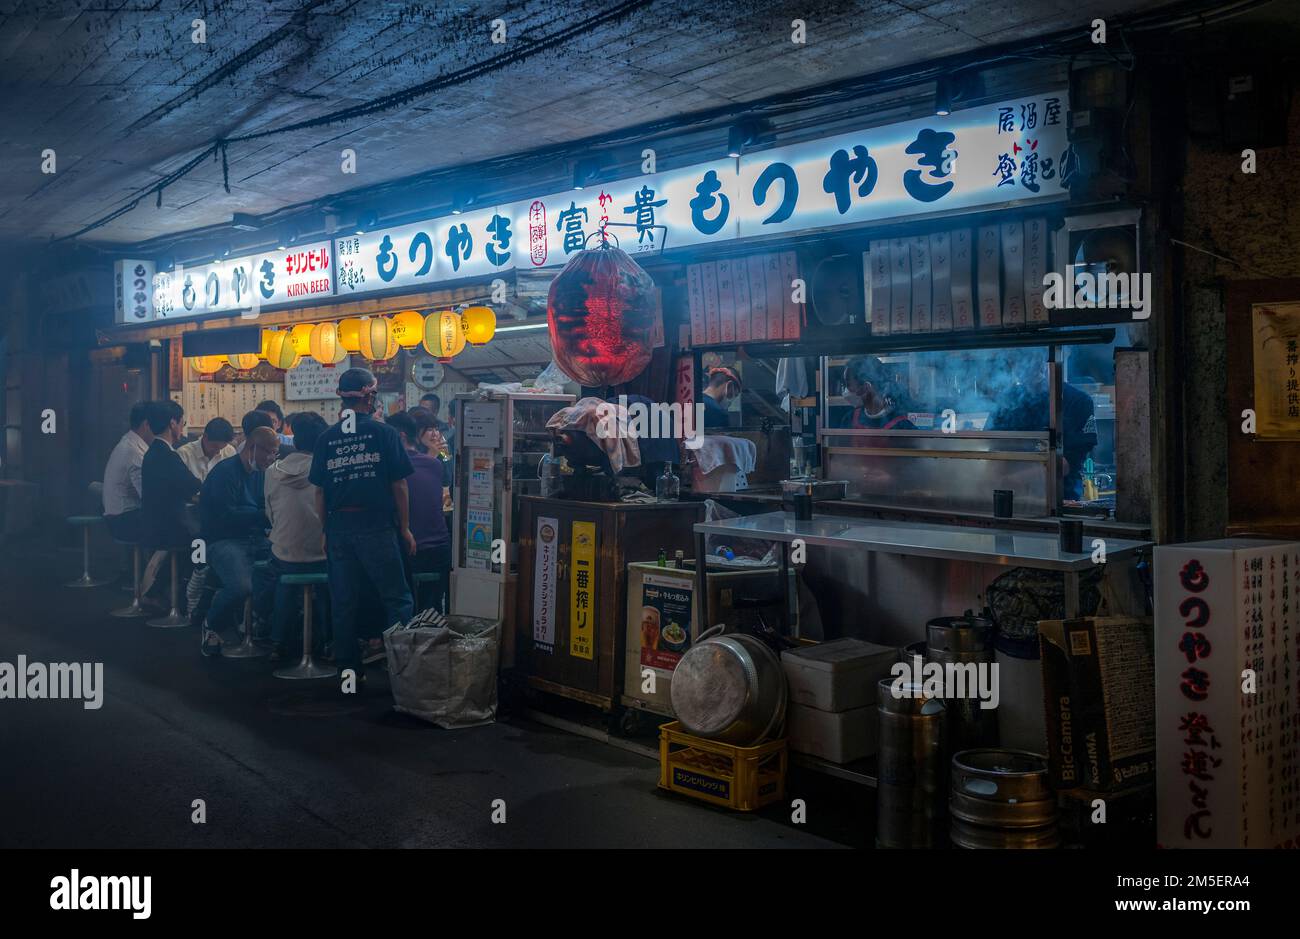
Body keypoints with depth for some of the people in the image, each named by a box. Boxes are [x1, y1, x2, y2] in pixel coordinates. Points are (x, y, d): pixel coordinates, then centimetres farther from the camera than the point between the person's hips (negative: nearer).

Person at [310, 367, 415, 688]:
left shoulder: (326, 439, 5)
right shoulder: (383, 433, -5)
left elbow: (319, 492, 6)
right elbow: (399, 485, -4)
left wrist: (326, 530, 13)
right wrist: (405, 528, 3)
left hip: (338, 526, 4)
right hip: (377, 526, -4)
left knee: (343, 602, 9)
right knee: (396, 599, 5)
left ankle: (348, 670, 15)